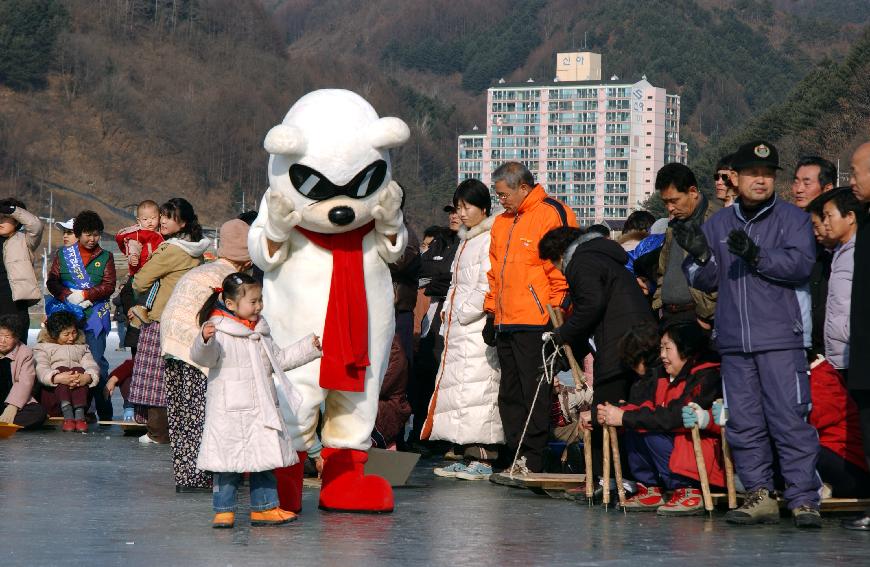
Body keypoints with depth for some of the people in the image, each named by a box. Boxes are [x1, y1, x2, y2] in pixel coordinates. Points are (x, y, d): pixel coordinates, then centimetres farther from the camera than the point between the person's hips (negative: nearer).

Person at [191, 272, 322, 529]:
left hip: (261, 410, 7)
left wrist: (308, 347, 25)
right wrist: (204, 340, -43)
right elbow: (203, 357, -22)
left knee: (264, 460, 10)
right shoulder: (218, 332, -9)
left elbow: (279, 359, 26)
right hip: (229, 413, -7)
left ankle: (264, 507, 19)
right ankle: (224, 510, 6)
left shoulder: (260, 333, 16)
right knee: (228, 462, -2)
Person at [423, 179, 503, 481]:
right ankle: (465, 457, 10)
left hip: (478, 328, -10)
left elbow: (487, 287, -17)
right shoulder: (465, 240, 21)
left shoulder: (491, 240, -10)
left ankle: (483, 459, -14)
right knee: (455, 388, 8)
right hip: (458, 326, 10)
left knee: (477, 390, -13)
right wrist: (448, 309, 14)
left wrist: (463, 313, -12)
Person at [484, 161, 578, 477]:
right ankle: (517, 460, 14)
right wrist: (491, 312, 20)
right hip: (506, 324, 9)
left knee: (535, 395, -6)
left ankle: (533, 463, -3)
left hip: (536, 324, -9)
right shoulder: (502, 223, 20)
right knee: (510, 396, 10)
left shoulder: (553, 215, -7)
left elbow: (561, 272, -12)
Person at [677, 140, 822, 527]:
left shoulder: (792, 219, 5)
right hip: (734, 342, 5)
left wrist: (757, 255, -24)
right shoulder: (718, 224, 16)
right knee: (743, 423, 5)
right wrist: (700, 255, -6)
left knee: (789, 419, -9)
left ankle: (804, 499, -8)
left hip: (780, 339, -4)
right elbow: (706, 281, 15)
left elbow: (800, 264, -11)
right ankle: (759, 496, 12)